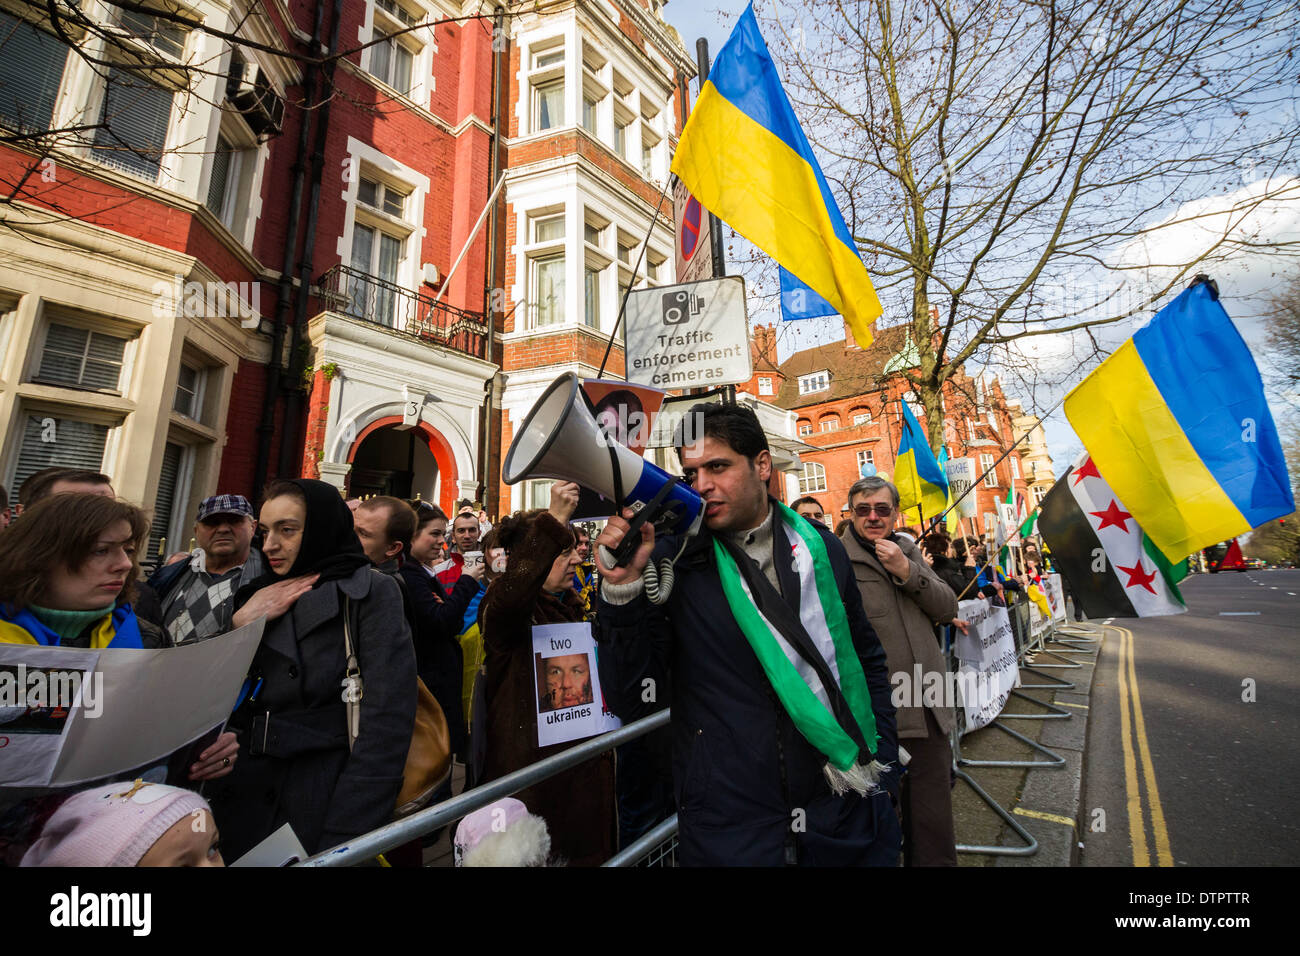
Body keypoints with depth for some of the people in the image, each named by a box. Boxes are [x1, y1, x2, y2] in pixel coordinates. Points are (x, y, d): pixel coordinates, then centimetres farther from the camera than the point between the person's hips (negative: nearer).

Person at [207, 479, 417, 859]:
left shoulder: (369, 593, -11)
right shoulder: (258, 596, 8)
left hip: (325, 806, -5)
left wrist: (342, 837, -22)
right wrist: (239, 623, -7)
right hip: (242, 801, 6)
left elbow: (386, 725, -18)